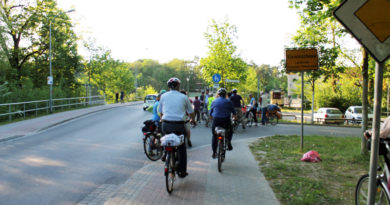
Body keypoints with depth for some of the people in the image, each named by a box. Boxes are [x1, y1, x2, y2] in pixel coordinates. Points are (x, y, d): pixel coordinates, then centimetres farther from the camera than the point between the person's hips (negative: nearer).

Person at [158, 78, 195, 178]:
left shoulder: (163, 96, 7)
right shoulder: (183, 97, 5)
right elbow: (191, 112, 15)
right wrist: (192, 120, 35)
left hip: (166, 124, 1)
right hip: (179, 125, -1)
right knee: (182, 149, 11)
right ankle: (182, 171, 18)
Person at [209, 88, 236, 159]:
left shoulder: (214, 102, 6)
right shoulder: (228, 102, 2)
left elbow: (210, 112, 12)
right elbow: (233, 111, 9)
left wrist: (212, 117, 32)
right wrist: (234, 116, 31)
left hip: (216, 121, 1)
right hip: (226, 121, -1)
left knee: (214, 136, 13)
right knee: (230, 132, 28)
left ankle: (214, 153, 13)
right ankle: (229, 143, 10)